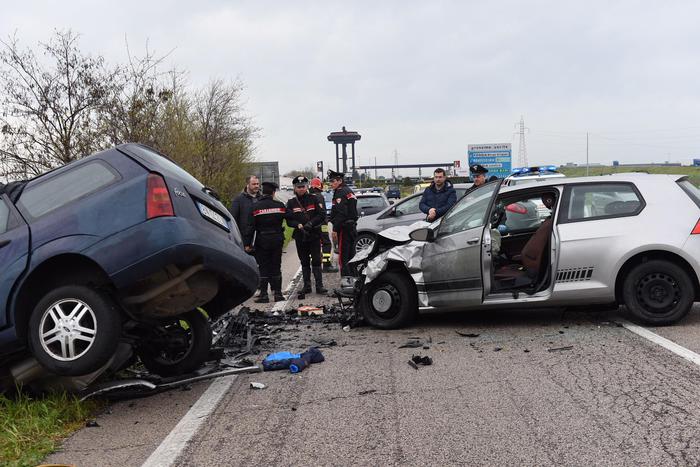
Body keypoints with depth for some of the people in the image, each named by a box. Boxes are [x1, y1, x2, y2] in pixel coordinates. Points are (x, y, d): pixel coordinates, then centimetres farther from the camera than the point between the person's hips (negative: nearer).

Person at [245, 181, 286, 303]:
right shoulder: (280, 205, 1)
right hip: (277, 239, 2)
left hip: (262, 240, -2)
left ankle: (264, 294, 1)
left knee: (263, 267, 3)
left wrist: (248, 243, -4)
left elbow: (251, 226, -7)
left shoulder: (256, 207, -6)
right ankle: (277, 292, 11)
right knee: (276, 267, 10)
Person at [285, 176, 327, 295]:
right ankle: (307, 286, 18)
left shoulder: (314, 199, 0)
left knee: (316, 261, -2)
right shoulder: (291, 202, 4)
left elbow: (322, 215, -4)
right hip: (300, 236, 2)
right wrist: (298, 225, -16)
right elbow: (288, 219, 2)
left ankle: (319, 285, 3)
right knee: (304, 262, 10)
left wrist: (311, 223, -16)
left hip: (314, 235, -2)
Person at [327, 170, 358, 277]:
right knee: (351, 255, 16)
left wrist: (335, 230, -20)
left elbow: (340, 213, -22)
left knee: (343, 257, -8)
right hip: (352, 227, 10)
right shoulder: (349, 191, 18)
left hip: (344, 228, -10)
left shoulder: (340, 193, -13)